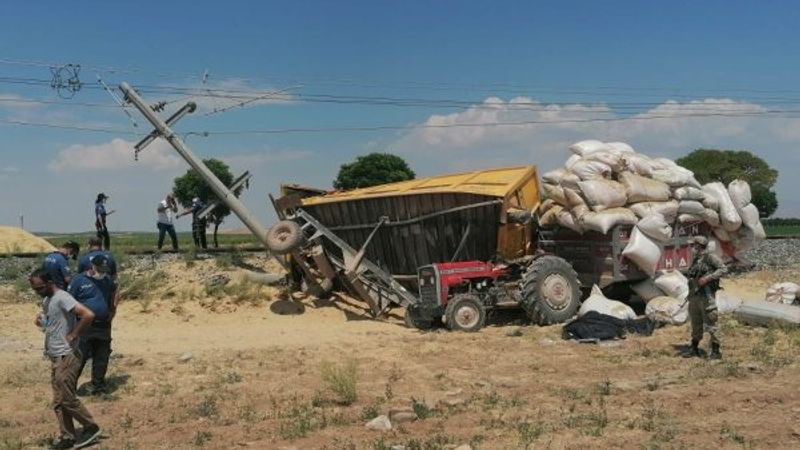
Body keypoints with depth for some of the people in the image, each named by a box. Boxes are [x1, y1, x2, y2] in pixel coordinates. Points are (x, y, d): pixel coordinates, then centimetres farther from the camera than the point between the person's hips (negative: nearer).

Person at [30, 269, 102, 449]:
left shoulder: (62, 298, -18)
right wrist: (40, 321, 7)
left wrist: (73, 336, -20)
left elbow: (88, 315, -29)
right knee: (59, 401, 10)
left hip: (67, 357, -9)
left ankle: (91, 428, 10)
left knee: (67, 399, -4)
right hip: (55, 357, 9)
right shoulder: (46, 301, 12)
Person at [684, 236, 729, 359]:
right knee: (696, 324, 14)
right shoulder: (696, 259, 16)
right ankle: (694, 349, 23)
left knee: (710, 324, -5)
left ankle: (716, 351, 2)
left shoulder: (710, 256, -8)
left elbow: (723, 269, -17)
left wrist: (707, 278, -23)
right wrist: (690, 295, 19)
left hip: (706, 295, -8)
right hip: (694, 296, 8)